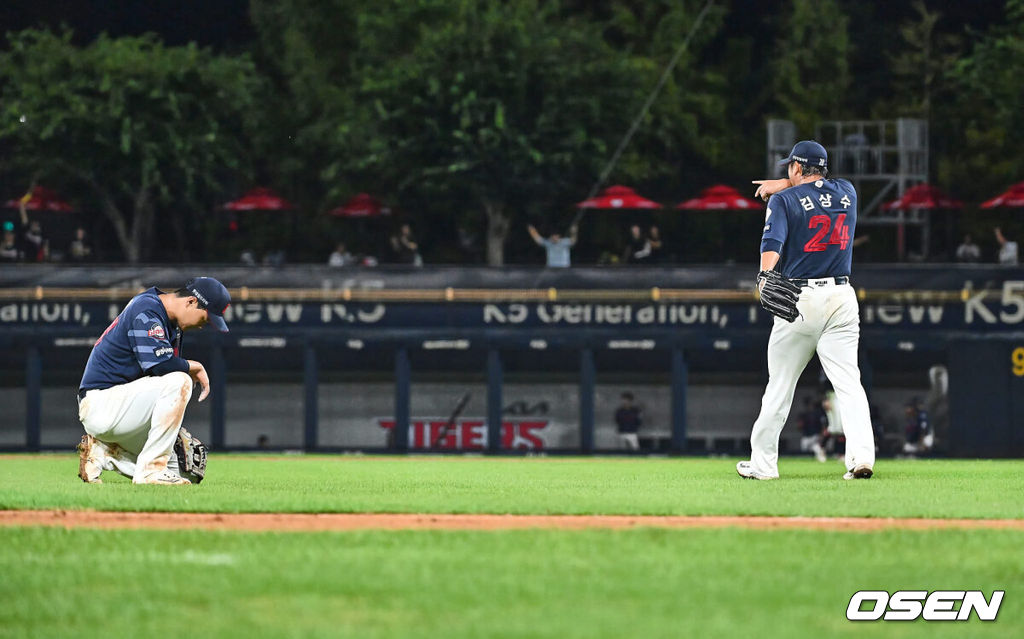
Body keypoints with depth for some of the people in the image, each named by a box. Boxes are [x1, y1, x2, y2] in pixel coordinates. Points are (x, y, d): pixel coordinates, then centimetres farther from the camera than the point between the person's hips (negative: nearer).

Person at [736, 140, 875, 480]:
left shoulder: (784, 199, -1)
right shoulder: (847, 192, 13)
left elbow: (773, 242, -19)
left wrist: (766, 276, -33)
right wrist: (783, 185, 31)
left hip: (800, 299, -3)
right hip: (842, 298, 3)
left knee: (780, 385, 6)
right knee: (848, 382, -4)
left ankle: (762, 462, 12)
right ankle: (861, 456, -21)